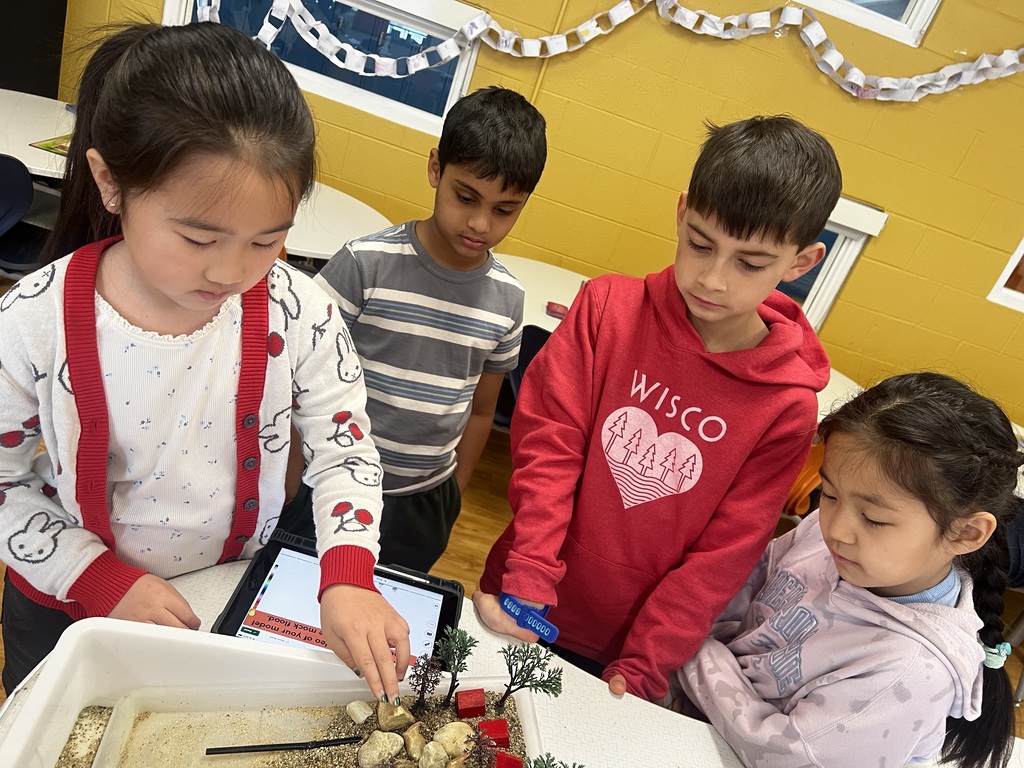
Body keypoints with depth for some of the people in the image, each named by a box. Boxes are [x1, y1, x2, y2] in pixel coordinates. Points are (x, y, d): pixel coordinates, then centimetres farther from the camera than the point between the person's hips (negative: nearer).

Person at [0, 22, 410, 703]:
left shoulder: (299, 314, -23)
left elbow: (343, 449, -16)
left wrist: (348, 579, -30)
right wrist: (101, 579, -18)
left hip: (238, 592, 1)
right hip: (69, 605, 0)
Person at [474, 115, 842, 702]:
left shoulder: (787, 405, -14)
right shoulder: (610, 308, -13)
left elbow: (725, 554, -11)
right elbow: (548, 444, -15)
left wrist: (640, 669, -13)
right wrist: (528, 581, -21)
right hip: (524, 609, 1)